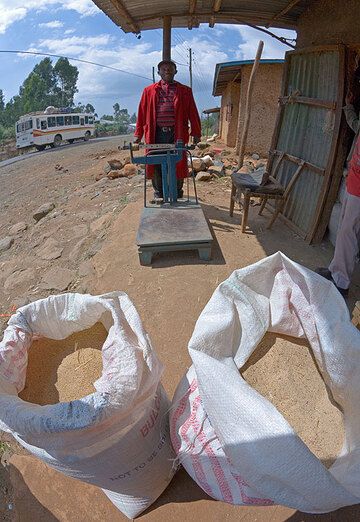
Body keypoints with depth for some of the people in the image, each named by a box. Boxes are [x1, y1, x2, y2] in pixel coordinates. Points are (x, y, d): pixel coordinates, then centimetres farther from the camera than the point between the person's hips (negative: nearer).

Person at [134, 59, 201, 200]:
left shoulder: (185, 91, 13)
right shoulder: (149, 91, 14)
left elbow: (193, 113, 8)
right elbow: (142, 113, 12)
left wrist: (196, 133, 0)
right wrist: (138, 134, 7)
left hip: (176, 134, 0)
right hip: (156, 134, 1)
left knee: (177, 165, 3)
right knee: (156, 167, 3)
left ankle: (178, 196, 17)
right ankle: (159, 196, 16)